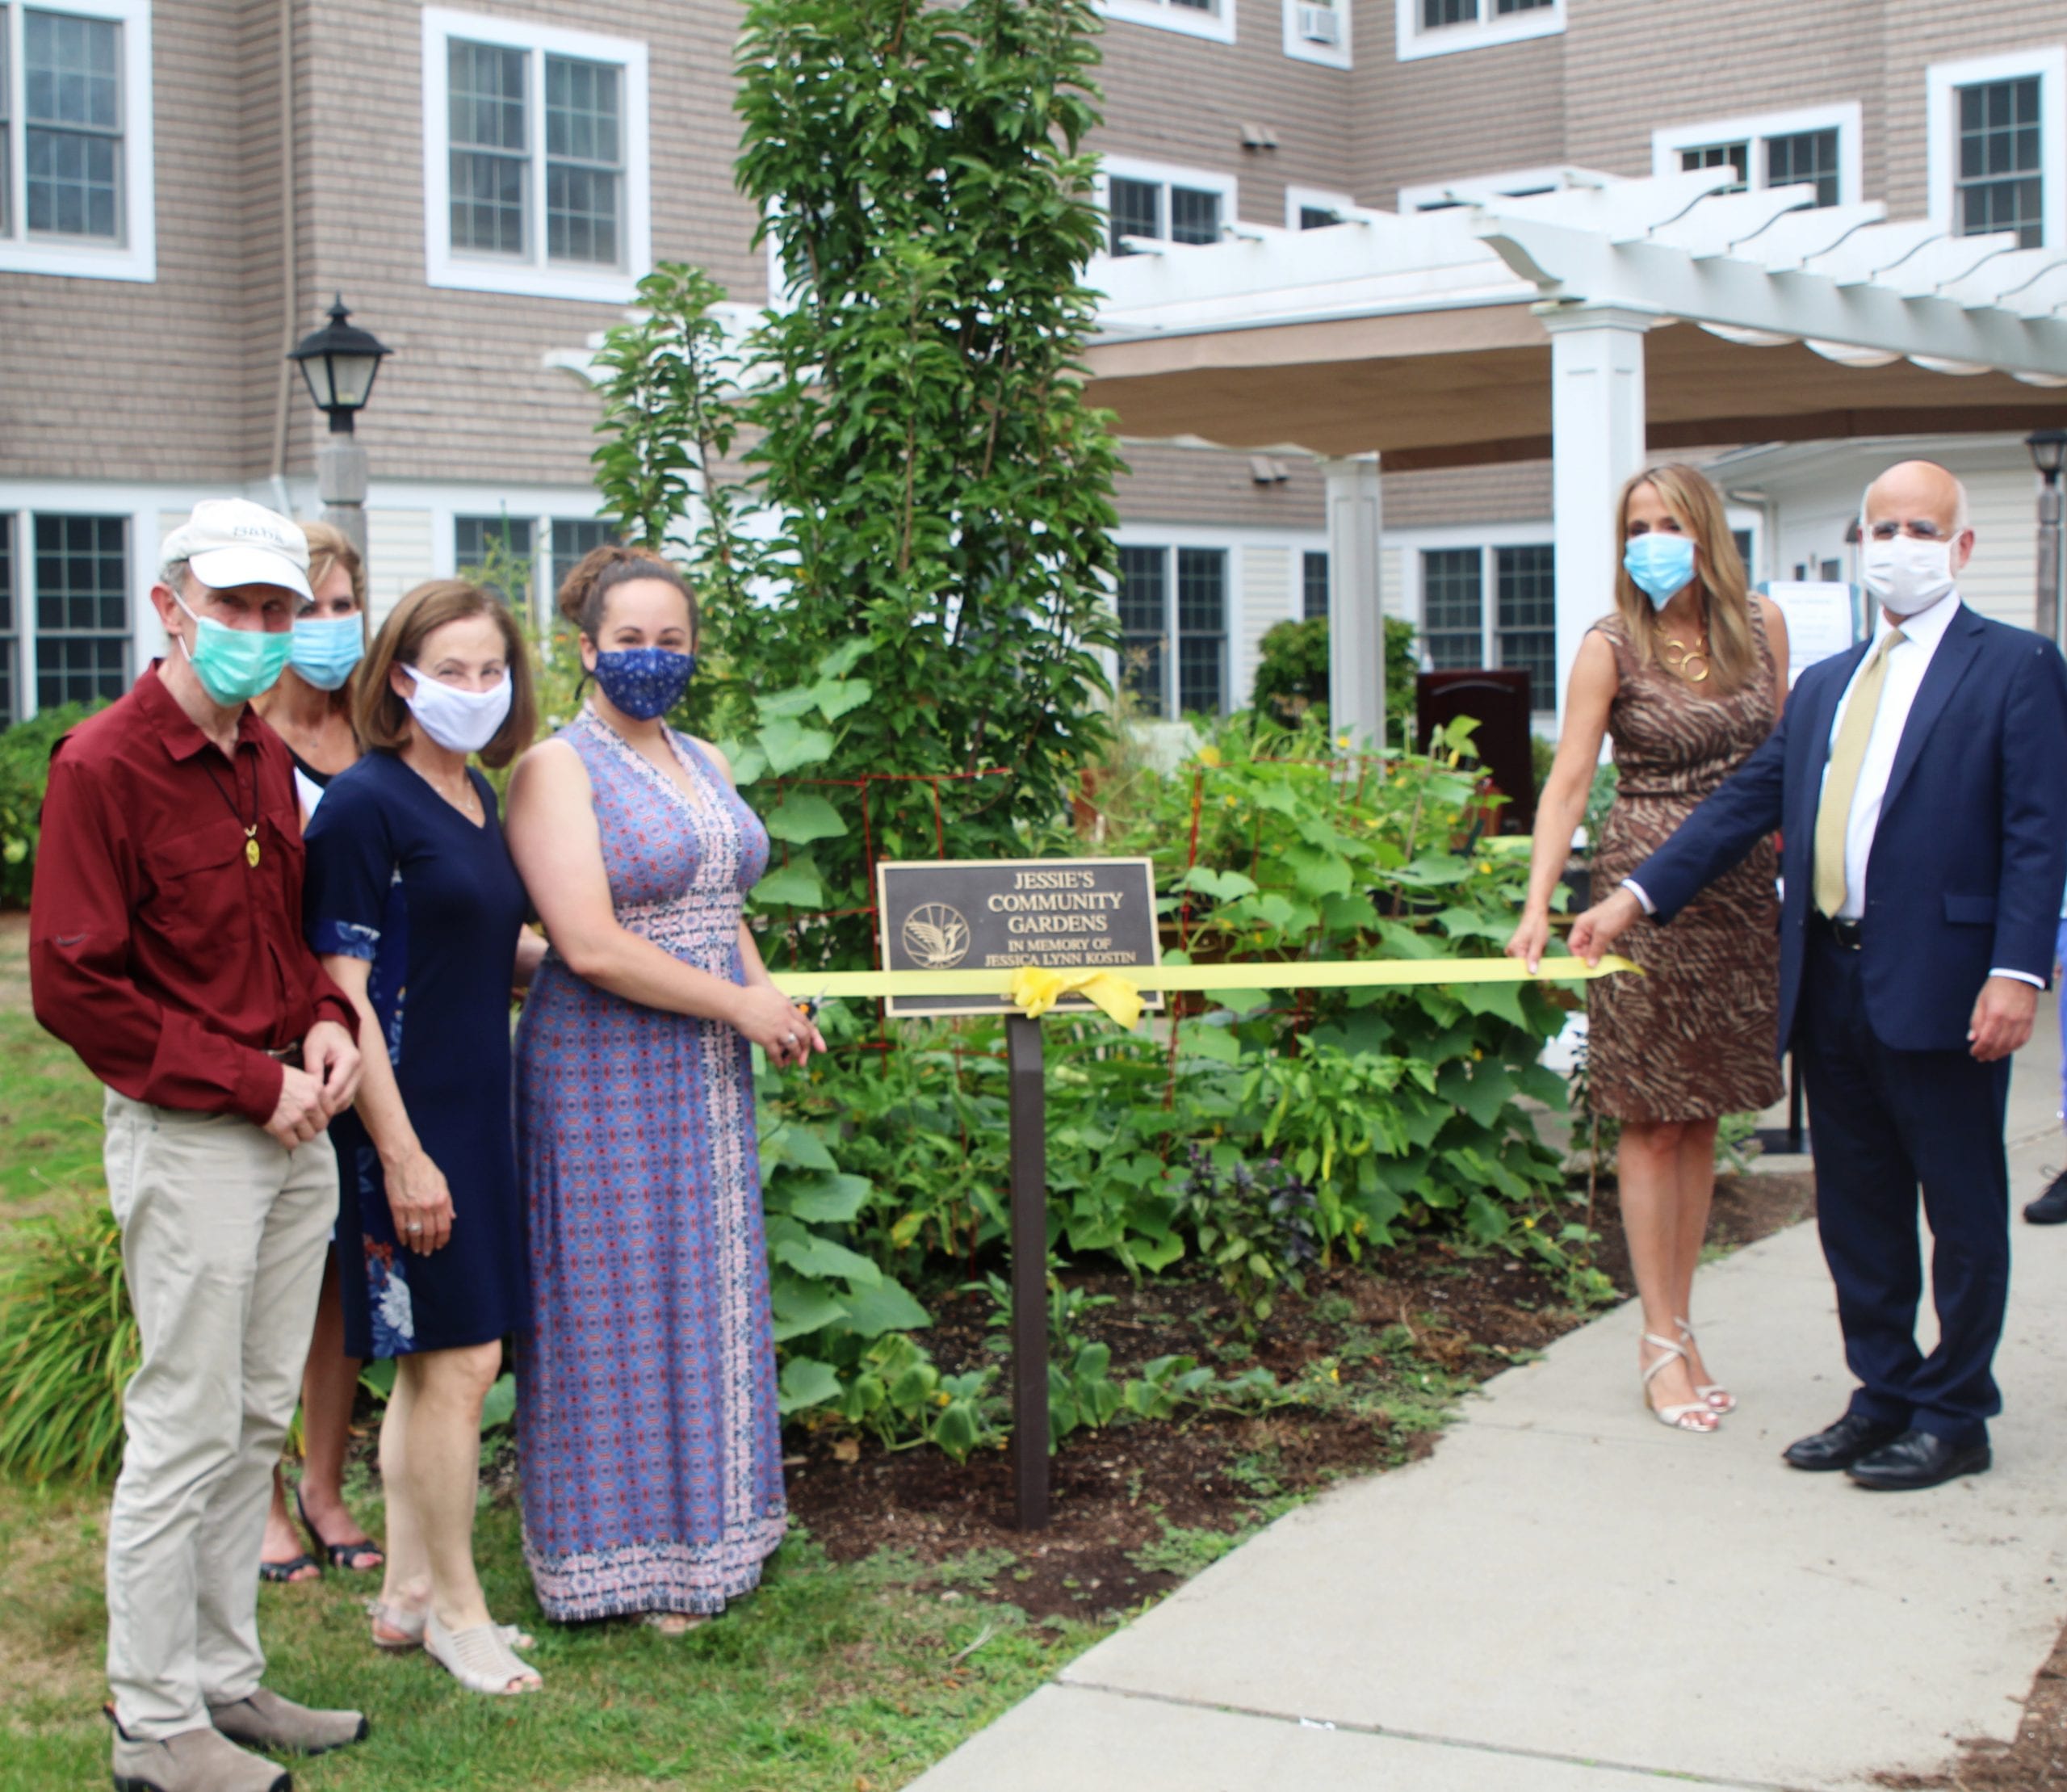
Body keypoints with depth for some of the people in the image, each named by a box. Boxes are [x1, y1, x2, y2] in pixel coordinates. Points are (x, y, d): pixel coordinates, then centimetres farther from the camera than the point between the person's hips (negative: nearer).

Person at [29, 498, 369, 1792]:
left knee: (259, 1422, 14)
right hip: (188, 1139, -8)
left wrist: (325, 1021, 3)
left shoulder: (267, 760, 12)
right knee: (186, 1432, -1)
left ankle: (228, 1681, 26)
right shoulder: (104, 764, -12)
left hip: (295, 1133, 8)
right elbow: (73, 989, -15)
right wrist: (250, 1084, -15)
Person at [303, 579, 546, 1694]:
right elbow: (343, 990, -17)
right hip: (405, 1113, -9)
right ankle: (454, 1606, 11)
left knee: (432, 1362, 14)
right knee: (461, 1357, -4)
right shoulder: (366, 804, -14)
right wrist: (401, 1152, -20)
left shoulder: (478, 797, 12)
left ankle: (405, 1593, 24)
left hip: (473, 1107, 9)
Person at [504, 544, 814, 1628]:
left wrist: (769, 994, 4)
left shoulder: (705, 762, 13)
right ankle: (623, 1553, 12)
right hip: (605, 1075, -7)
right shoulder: (557, 769, -11)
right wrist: (739, 1005, -15)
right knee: (620, 1308, 0)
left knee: (708, 1293, 13)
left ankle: (705, 1530, 25)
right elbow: (590, 943, -20)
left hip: (705, 1079, 8)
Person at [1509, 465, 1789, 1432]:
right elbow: (1568, 782, -9)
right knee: (1654, 1124, 0)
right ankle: (1662, 1341, 6)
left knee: (1702, 1118, 9)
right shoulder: (1610, 647, -5)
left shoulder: (1761, 624, 6)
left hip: (1743, 898, 4)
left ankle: (1681, 1328, 17)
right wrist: (1538, 906, -20)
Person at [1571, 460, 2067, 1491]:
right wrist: (1638, 895, 9)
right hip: (1831, 982, 7)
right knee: (1856, 1211, 13)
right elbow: (1747, 803, 16)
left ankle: (1954, 1418, 14)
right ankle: (1884, 1397, 26)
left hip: (1940, 986, -6)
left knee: (1961, 1210, 4)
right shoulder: (1824, 686, 17)